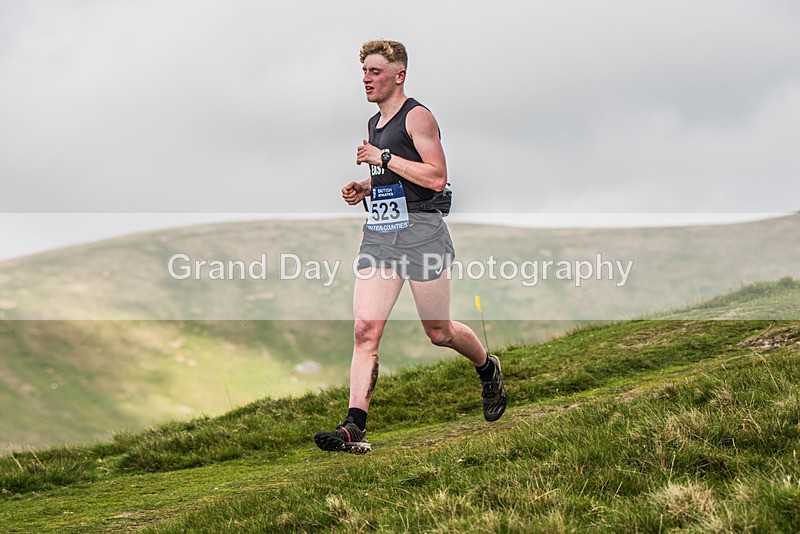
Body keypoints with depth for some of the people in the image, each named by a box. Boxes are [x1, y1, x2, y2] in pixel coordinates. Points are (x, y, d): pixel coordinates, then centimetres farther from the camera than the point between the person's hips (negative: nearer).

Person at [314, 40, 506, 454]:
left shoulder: (417, 116, -7)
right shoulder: (374, 123, 19)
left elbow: (436, 177, -16)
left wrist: (384, 158, -16)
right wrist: (364, 188, 13)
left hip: (419, 231, -7)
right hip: (378, 234, 7)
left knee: (439, 333, 6)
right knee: (365, 331, -9)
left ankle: (488, 370, 37)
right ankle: (354, 428, -15)